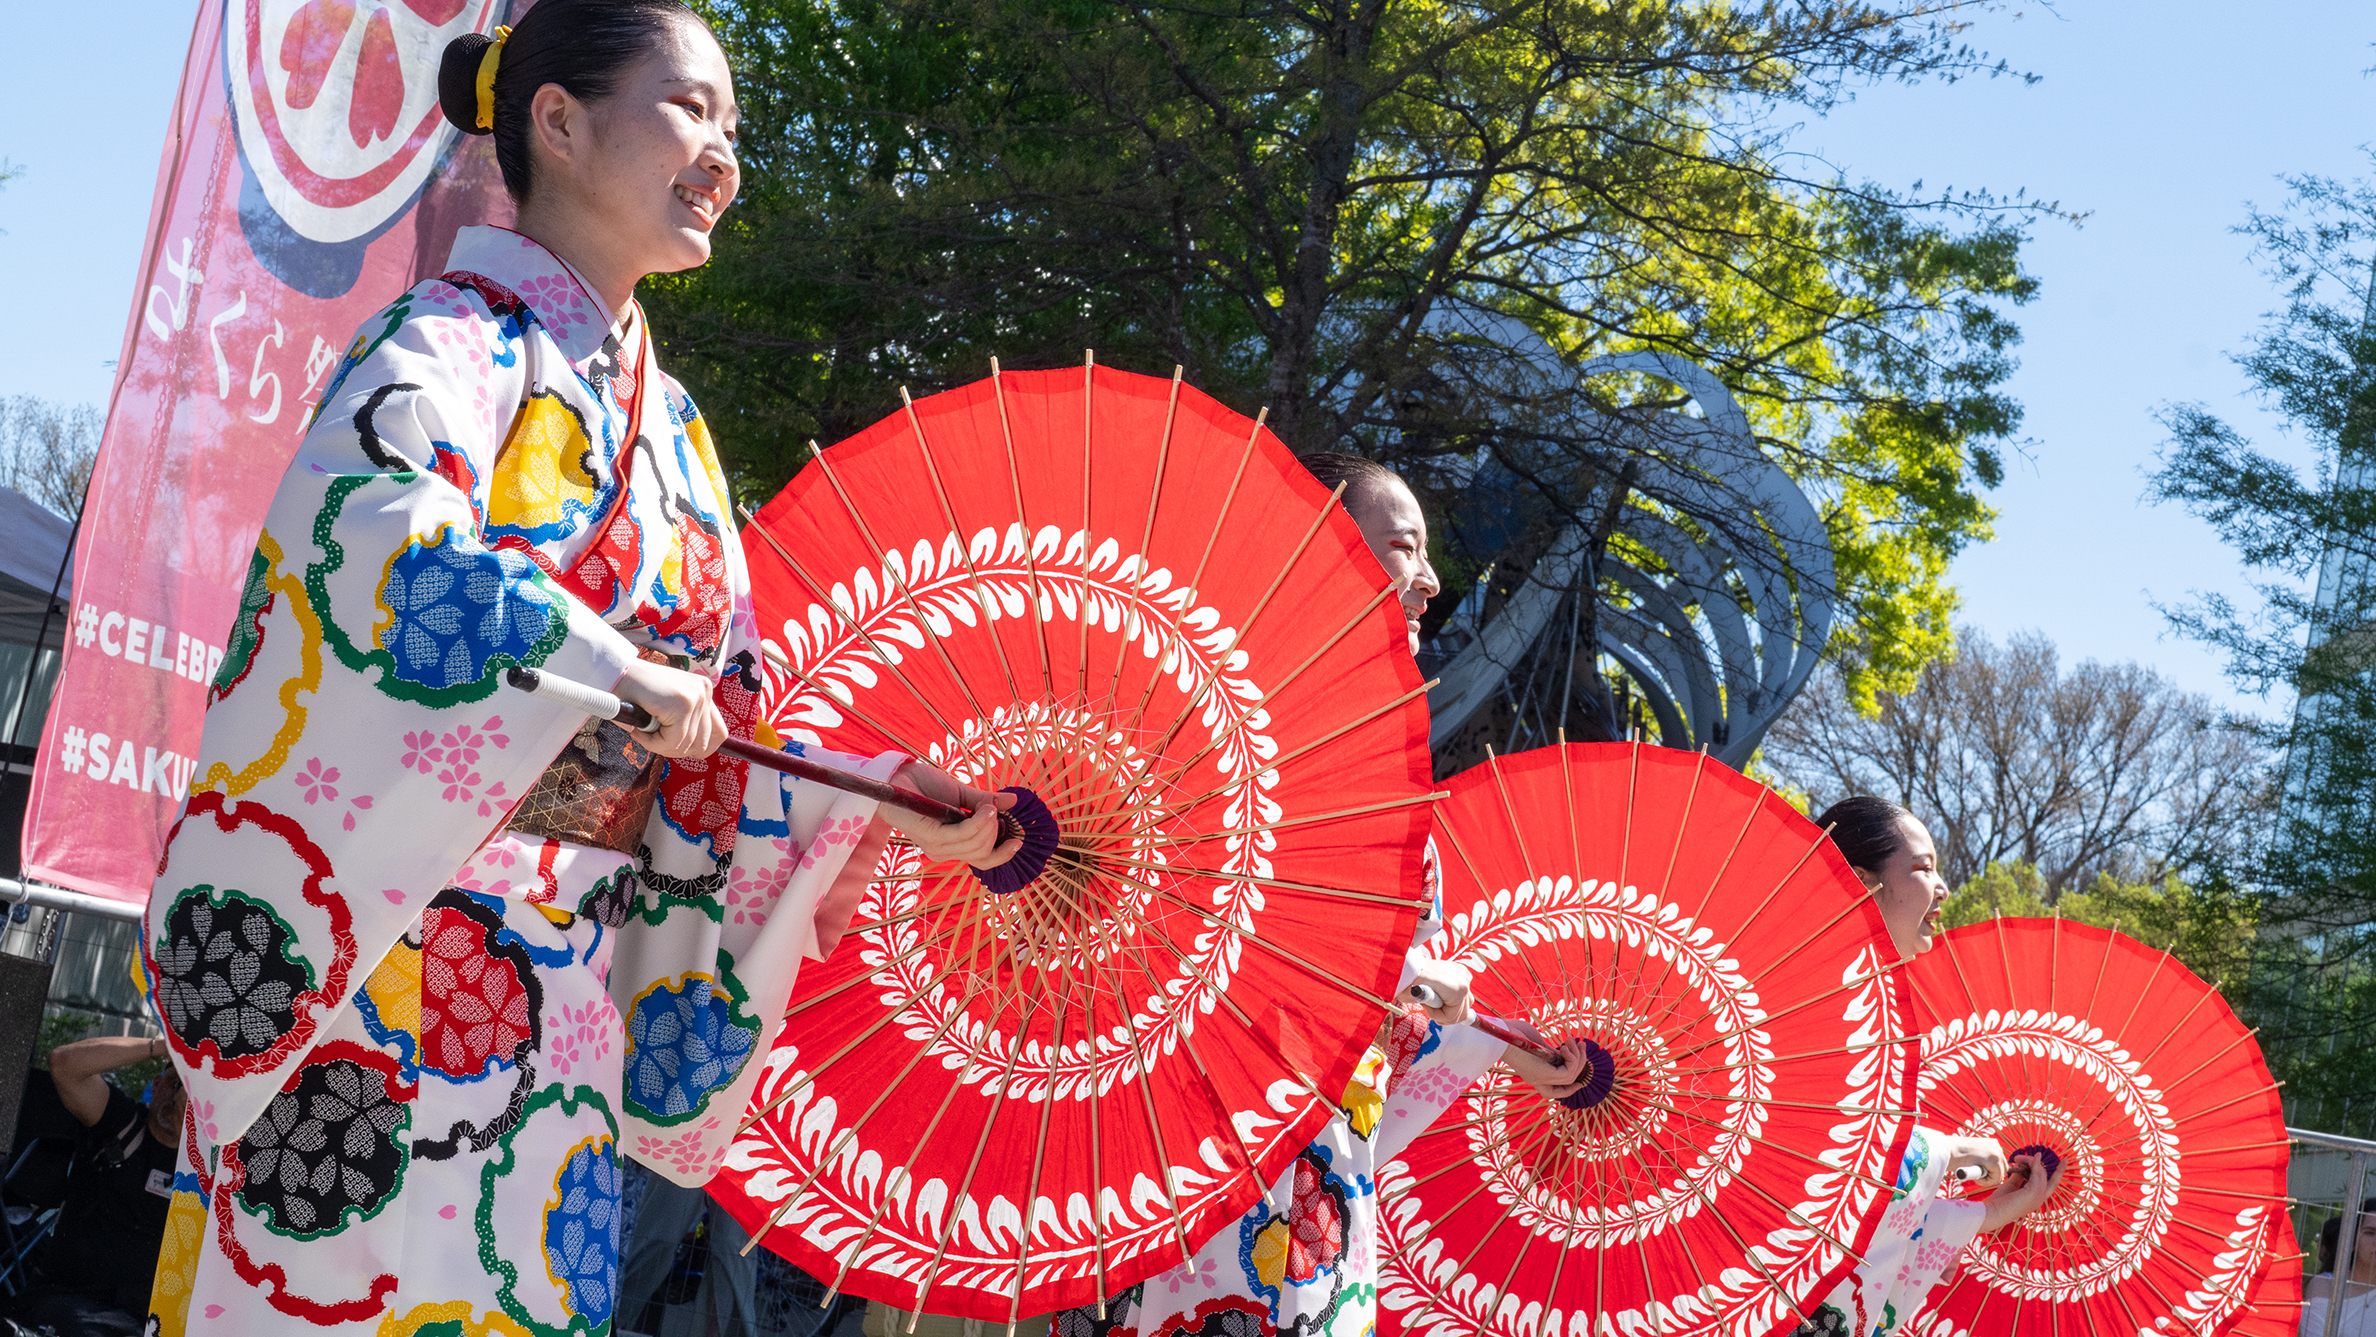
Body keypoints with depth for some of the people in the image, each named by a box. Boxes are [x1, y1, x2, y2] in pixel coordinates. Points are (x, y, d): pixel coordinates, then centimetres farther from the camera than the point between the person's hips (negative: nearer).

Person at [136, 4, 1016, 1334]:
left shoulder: (669, 421, 19)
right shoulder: (458, 338, -5)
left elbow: (719, 739, 20)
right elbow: (373, 525, -28)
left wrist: (886, 800, 7)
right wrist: (624, 674, -26)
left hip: (565, 992, 7)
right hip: (395, 951, -7)